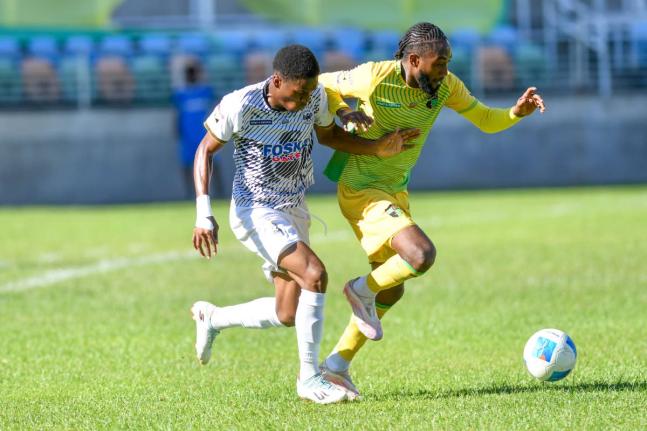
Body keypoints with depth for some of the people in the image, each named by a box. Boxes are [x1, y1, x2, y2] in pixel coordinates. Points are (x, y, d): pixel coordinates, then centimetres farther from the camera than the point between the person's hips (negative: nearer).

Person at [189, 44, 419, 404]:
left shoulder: (316, 97, -7)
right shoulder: (241, 106, -22)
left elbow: (328, 133, 14)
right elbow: (206, 150, -9)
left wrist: (377, 148, -2)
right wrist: (204, 214, -18)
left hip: (294, 211, 7)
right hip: (256, 211, -7)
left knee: (288, 315, 8)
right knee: (315, 274, -26)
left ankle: (212, 318, 34)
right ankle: (310, 378, -15)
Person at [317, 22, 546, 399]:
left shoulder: (446, 86, -4)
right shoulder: (374, 77, -20)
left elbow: (486, 120, 3)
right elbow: (322, 85, -6)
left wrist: (517, 112, -16)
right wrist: (344, 113, -25)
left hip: (395, 191, 8)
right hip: (362, 191, -8)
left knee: (391, 290, 15)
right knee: (422, 254, -27)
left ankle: (337, 365, 25)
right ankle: (362, 290, 0)